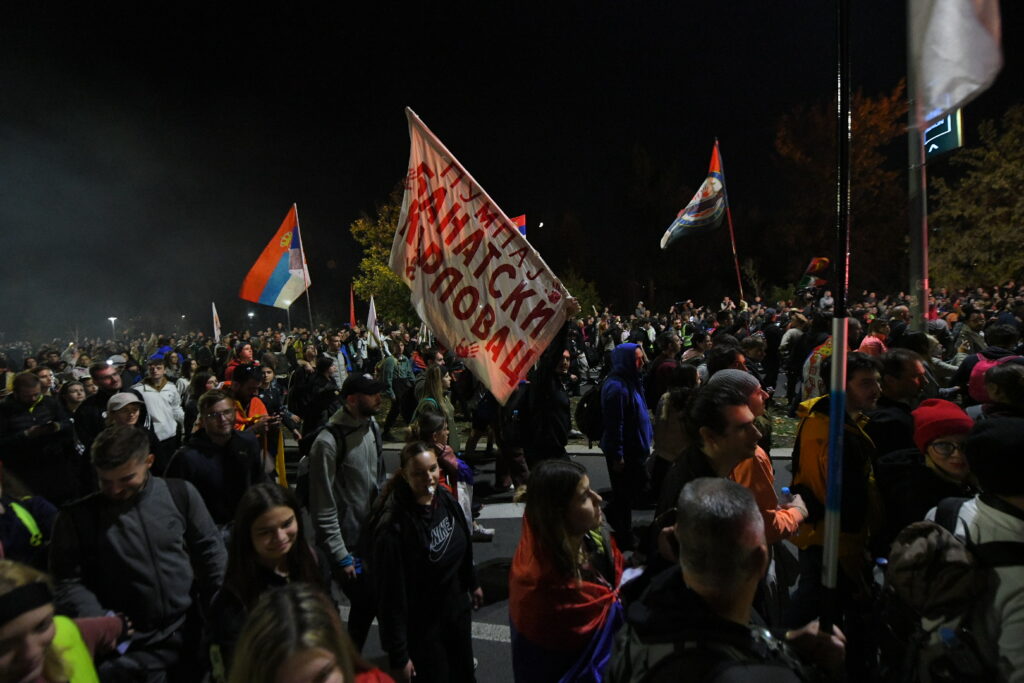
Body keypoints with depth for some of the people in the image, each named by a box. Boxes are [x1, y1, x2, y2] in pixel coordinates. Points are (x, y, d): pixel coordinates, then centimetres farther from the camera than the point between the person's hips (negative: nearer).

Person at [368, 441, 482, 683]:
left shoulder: (445, 498, -10)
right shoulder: (393, 526, -29)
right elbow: (390, 595, -23)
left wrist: (472, 583, 18)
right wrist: (398, 656, -18)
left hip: (458, 608, 6)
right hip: (421, 625, -6)